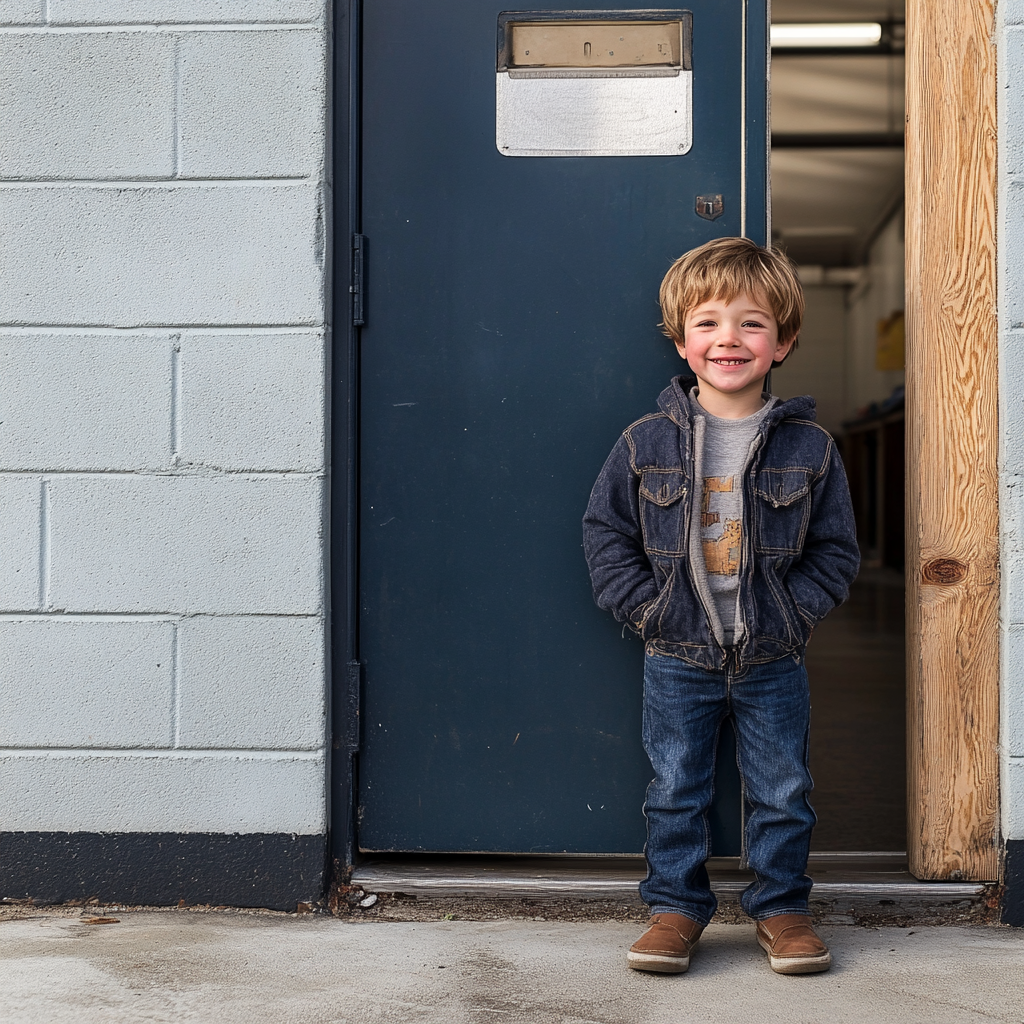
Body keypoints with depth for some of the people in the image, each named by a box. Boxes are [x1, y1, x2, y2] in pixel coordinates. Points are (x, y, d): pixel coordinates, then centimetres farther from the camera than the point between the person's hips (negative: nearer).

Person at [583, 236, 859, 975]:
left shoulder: (808, 447, -4)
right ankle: (676, 906, 24)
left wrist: (796, 612, -10)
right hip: (678, 658, 0)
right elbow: (606, 530, 2)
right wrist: (644, 605, -8)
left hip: (773, 661, 0)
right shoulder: (648, 442, -4)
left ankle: (781, 906, 27)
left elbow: (837, 549, 2)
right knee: (676, 791, 9)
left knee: (782, 794, 10)